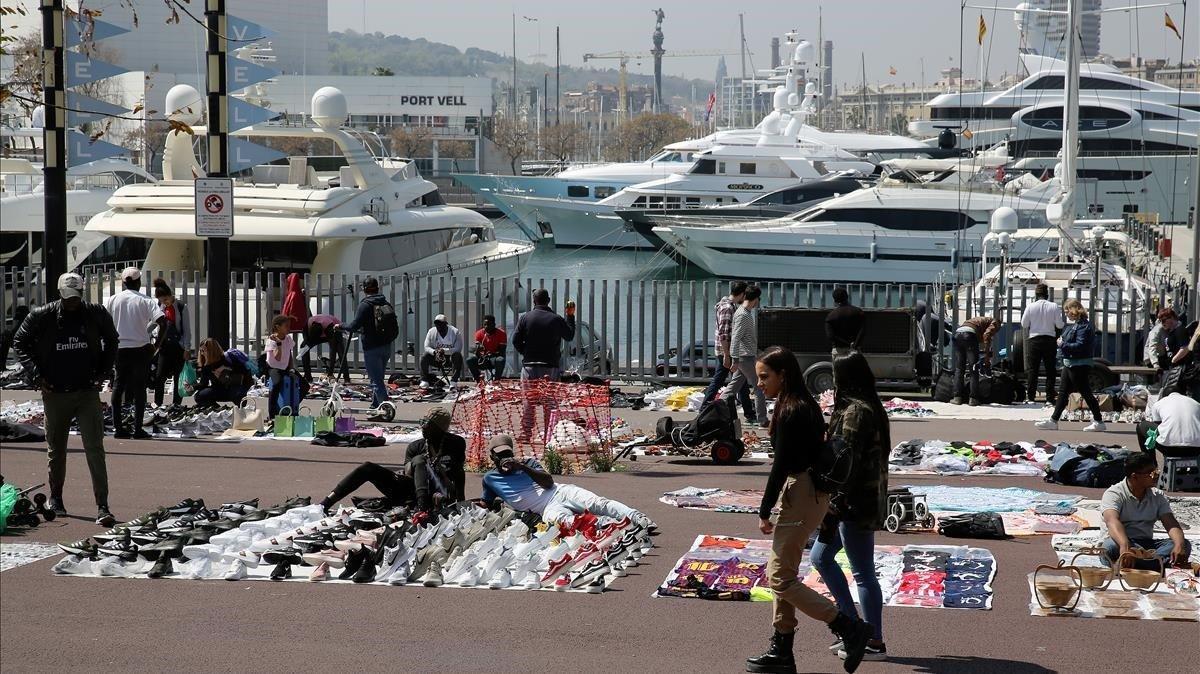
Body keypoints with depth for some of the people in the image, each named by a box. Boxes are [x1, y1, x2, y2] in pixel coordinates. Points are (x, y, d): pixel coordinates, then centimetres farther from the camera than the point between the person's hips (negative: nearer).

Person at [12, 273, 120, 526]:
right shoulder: (42, 317, -6)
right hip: (55, 393, 1)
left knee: (95, 449, -10)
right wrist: (36, 375, -4)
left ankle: (102, 507, -13)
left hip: (88, 393, -1)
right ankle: (55, 498, 35)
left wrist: (102, 373, 6)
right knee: (56, 449, 15)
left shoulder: (96, 314, -2)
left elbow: (111, 342, 16)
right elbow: (20, 342, 6)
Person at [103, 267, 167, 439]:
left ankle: (119, 427, 10)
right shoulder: (146, 301, -5)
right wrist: (156, 345, -7)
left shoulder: (113, 300, 3)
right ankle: (138, 429, 0)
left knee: (118, 386, 11)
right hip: (140, 349, -3)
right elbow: (162, 322, -16)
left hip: (118, 349, 3)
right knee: (139, 388, 3)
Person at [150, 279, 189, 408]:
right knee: (159, 375, -1)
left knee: (178, 376, 2)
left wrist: (186, 349, -8)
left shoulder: (181, 307, -7)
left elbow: (186, 330, -5)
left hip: (178, 346, -4)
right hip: (164, 345, 4)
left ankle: (176, 403, 11)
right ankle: (157, 402, 11)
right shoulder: (160, 307, 6)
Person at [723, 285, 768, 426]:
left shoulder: (747, 312, 13)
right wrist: (735, 360, -24)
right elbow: (735, 338, -23)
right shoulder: (743, 315, -18)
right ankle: (762, 419, 2)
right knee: (760, 387, -3)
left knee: (734, 385, 12)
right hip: (746, 357, -10)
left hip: (747, 356, 10)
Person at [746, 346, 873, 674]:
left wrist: (764, 511, -12)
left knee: (781, 578, -4)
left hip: (801, 497, -10)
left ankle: (851, 629, -6)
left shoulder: (789, 414, -18)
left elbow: (781, 466, -19)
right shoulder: (806, 406, 11)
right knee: (781, 572, 15)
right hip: (814, 494, 10)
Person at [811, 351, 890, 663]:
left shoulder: (855, 412, -18)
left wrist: (832, 511, -21)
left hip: (855, 505, -10)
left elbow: (847, 464, -22)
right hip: (867, 501, 10)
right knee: (820, 556, 18)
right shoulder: (870, 408, 12)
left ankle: (875, 643, 9)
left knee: (863, 574, -1)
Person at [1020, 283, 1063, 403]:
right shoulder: (1054, 307, -6)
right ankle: (1050, 398, 4)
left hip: (1034, 340, 0)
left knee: (1032, 369, 5)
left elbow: (1024, 324, 0)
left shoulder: (1030, 307, -6)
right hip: (1050, 339, 0)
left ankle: (1030, 397, 1)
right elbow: (1059, 325, -4)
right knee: (1050, 370, 7)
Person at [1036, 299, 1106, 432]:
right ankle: (1053, 421, 16)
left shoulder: (1084, 326, -17)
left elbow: (1080, 346, -25)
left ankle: (1099, 422, 5)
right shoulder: (1073, 326, 13)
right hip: (1069, 364, 10)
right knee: (1063, 393, 12)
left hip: (1079, 366, -10)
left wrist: (1063, 345, -18)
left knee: (1085, 393, -3)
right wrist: (1061, 343, 4)